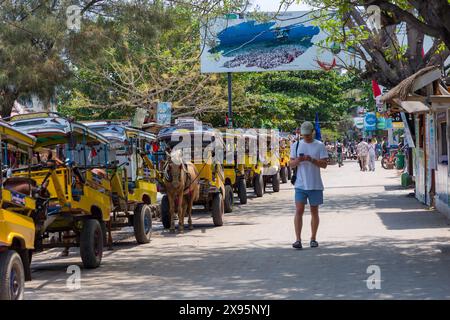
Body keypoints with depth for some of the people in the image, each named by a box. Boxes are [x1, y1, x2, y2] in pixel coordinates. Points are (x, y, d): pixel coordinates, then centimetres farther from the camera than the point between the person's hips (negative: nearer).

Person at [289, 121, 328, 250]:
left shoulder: (320, 146, 0)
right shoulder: (296, 145, 7)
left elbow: (324, 164, -6)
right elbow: (291, 164, 7)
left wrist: (311, 159, -22)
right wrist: (297, 160, -15)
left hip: (315, 185, -1)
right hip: (300, 185, 1)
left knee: (314, 212, 8)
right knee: (299, 211, -9)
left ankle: (313, 239, 18)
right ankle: (298, 239, -11)